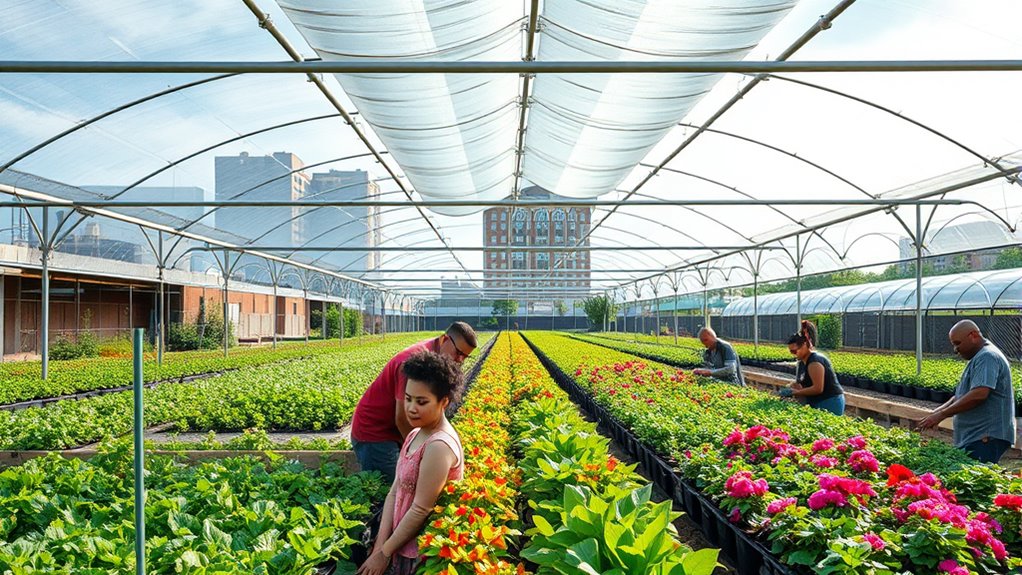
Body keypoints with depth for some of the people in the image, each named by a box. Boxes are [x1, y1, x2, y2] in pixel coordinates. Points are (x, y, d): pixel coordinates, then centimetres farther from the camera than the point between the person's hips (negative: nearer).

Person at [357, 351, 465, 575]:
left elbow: (421, 510, -22)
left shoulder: (439, 446, -24)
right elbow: (394, 492, 4)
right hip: (402, 545, 8)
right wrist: (380, 545, -5)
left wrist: (384, 554, -13)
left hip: (422, 555, -8)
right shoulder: (414, 436, 4)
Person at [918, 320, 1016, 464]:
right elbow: (963, 395, 25)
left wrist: (942, 414, -19)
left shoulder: (987, 357, -12)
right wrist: (938, 411, 9)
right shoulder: (980, 357, 22)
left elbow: (978, 395, -24)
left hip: (986, 438, -10)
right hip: (973, 436, 10)